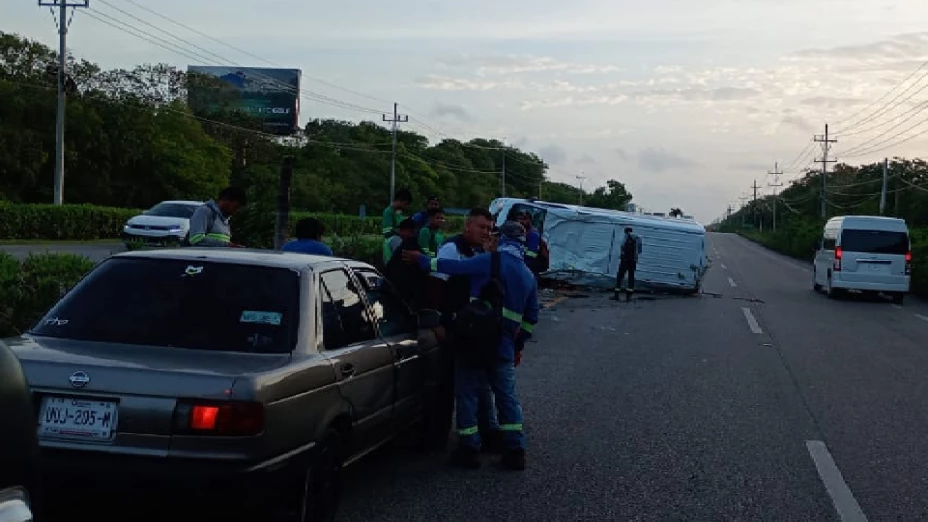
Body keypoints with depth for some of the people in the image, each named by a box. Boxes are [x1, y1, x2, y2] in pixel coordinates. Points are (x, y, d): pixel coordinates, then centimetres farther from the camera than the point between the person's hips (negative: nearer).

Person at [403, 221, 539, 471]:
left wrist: (421, 260, 1)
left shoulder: (490, 261, -9)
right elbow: (530, 317, 19)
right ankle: (515, 451, 13)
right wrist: (518, 346, 28)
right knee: (507, 396, 14)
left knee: (467, 394, 4)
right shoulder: (529, 277, 12)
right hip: (504, 347, 6)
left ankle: (469, 450, 5)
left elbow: (451, 266, -11)